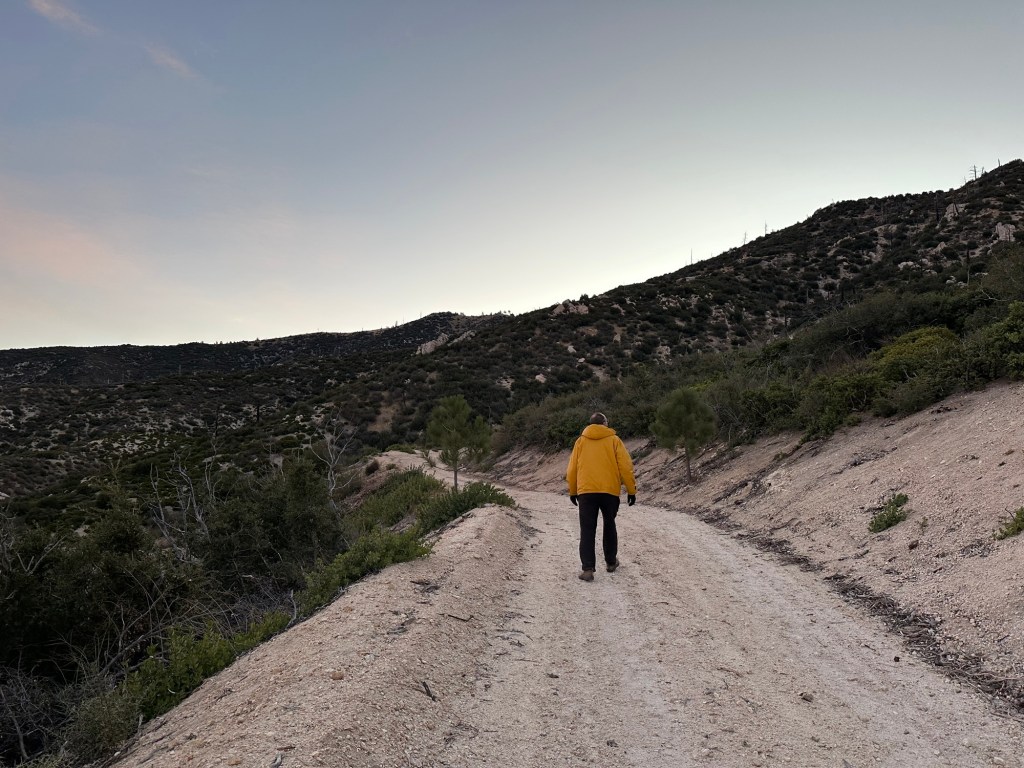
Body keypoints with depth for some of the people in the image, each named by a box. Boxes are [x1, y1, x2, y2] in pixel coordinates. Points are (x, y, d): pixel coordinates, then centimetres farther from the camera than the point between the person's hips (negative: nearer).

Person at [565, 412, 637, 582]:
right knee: (609, 525, 20)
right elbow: (626, 467, -1)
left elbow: (572, 469, 10)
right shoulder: (614, 440, 4)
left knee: (587, 530, 0)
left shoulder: (581, 441, 10)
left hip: (586, 491, 0)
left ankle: (588, 568, -10)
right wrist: (631, 490, 6)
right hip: (610, 491, 0)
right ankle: (611, 562, 30)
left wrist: (572, 492, 20)